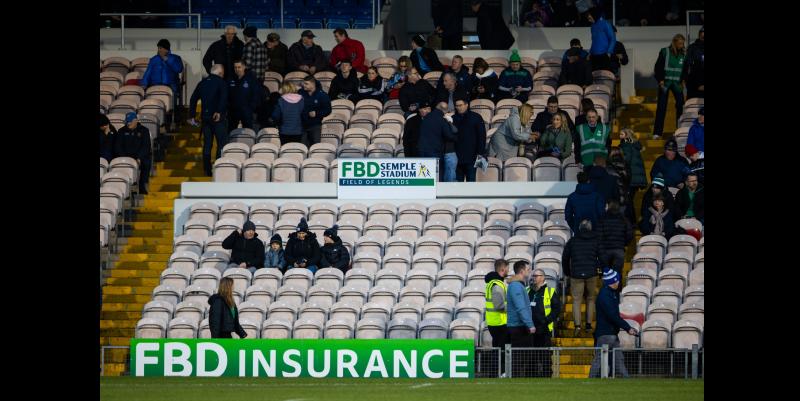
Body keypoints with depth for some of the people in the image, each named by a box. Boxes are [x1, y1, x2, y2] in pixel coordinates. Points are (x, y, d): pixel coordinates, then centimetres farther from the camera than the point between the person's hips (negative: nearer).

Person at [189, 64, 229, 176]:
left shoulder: (202, 83, 12)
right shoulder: (221, 82, -6)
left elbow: (193, 99, 13)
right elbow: (224, 98, -24)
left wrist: (192, 116, 16)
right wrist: (219, 112, -27)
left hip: (205, 116, 6)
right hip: (217, 117, -6)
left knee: (207, 144, 11)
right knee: (222, 143, 0)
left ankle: (207, 170, 12)